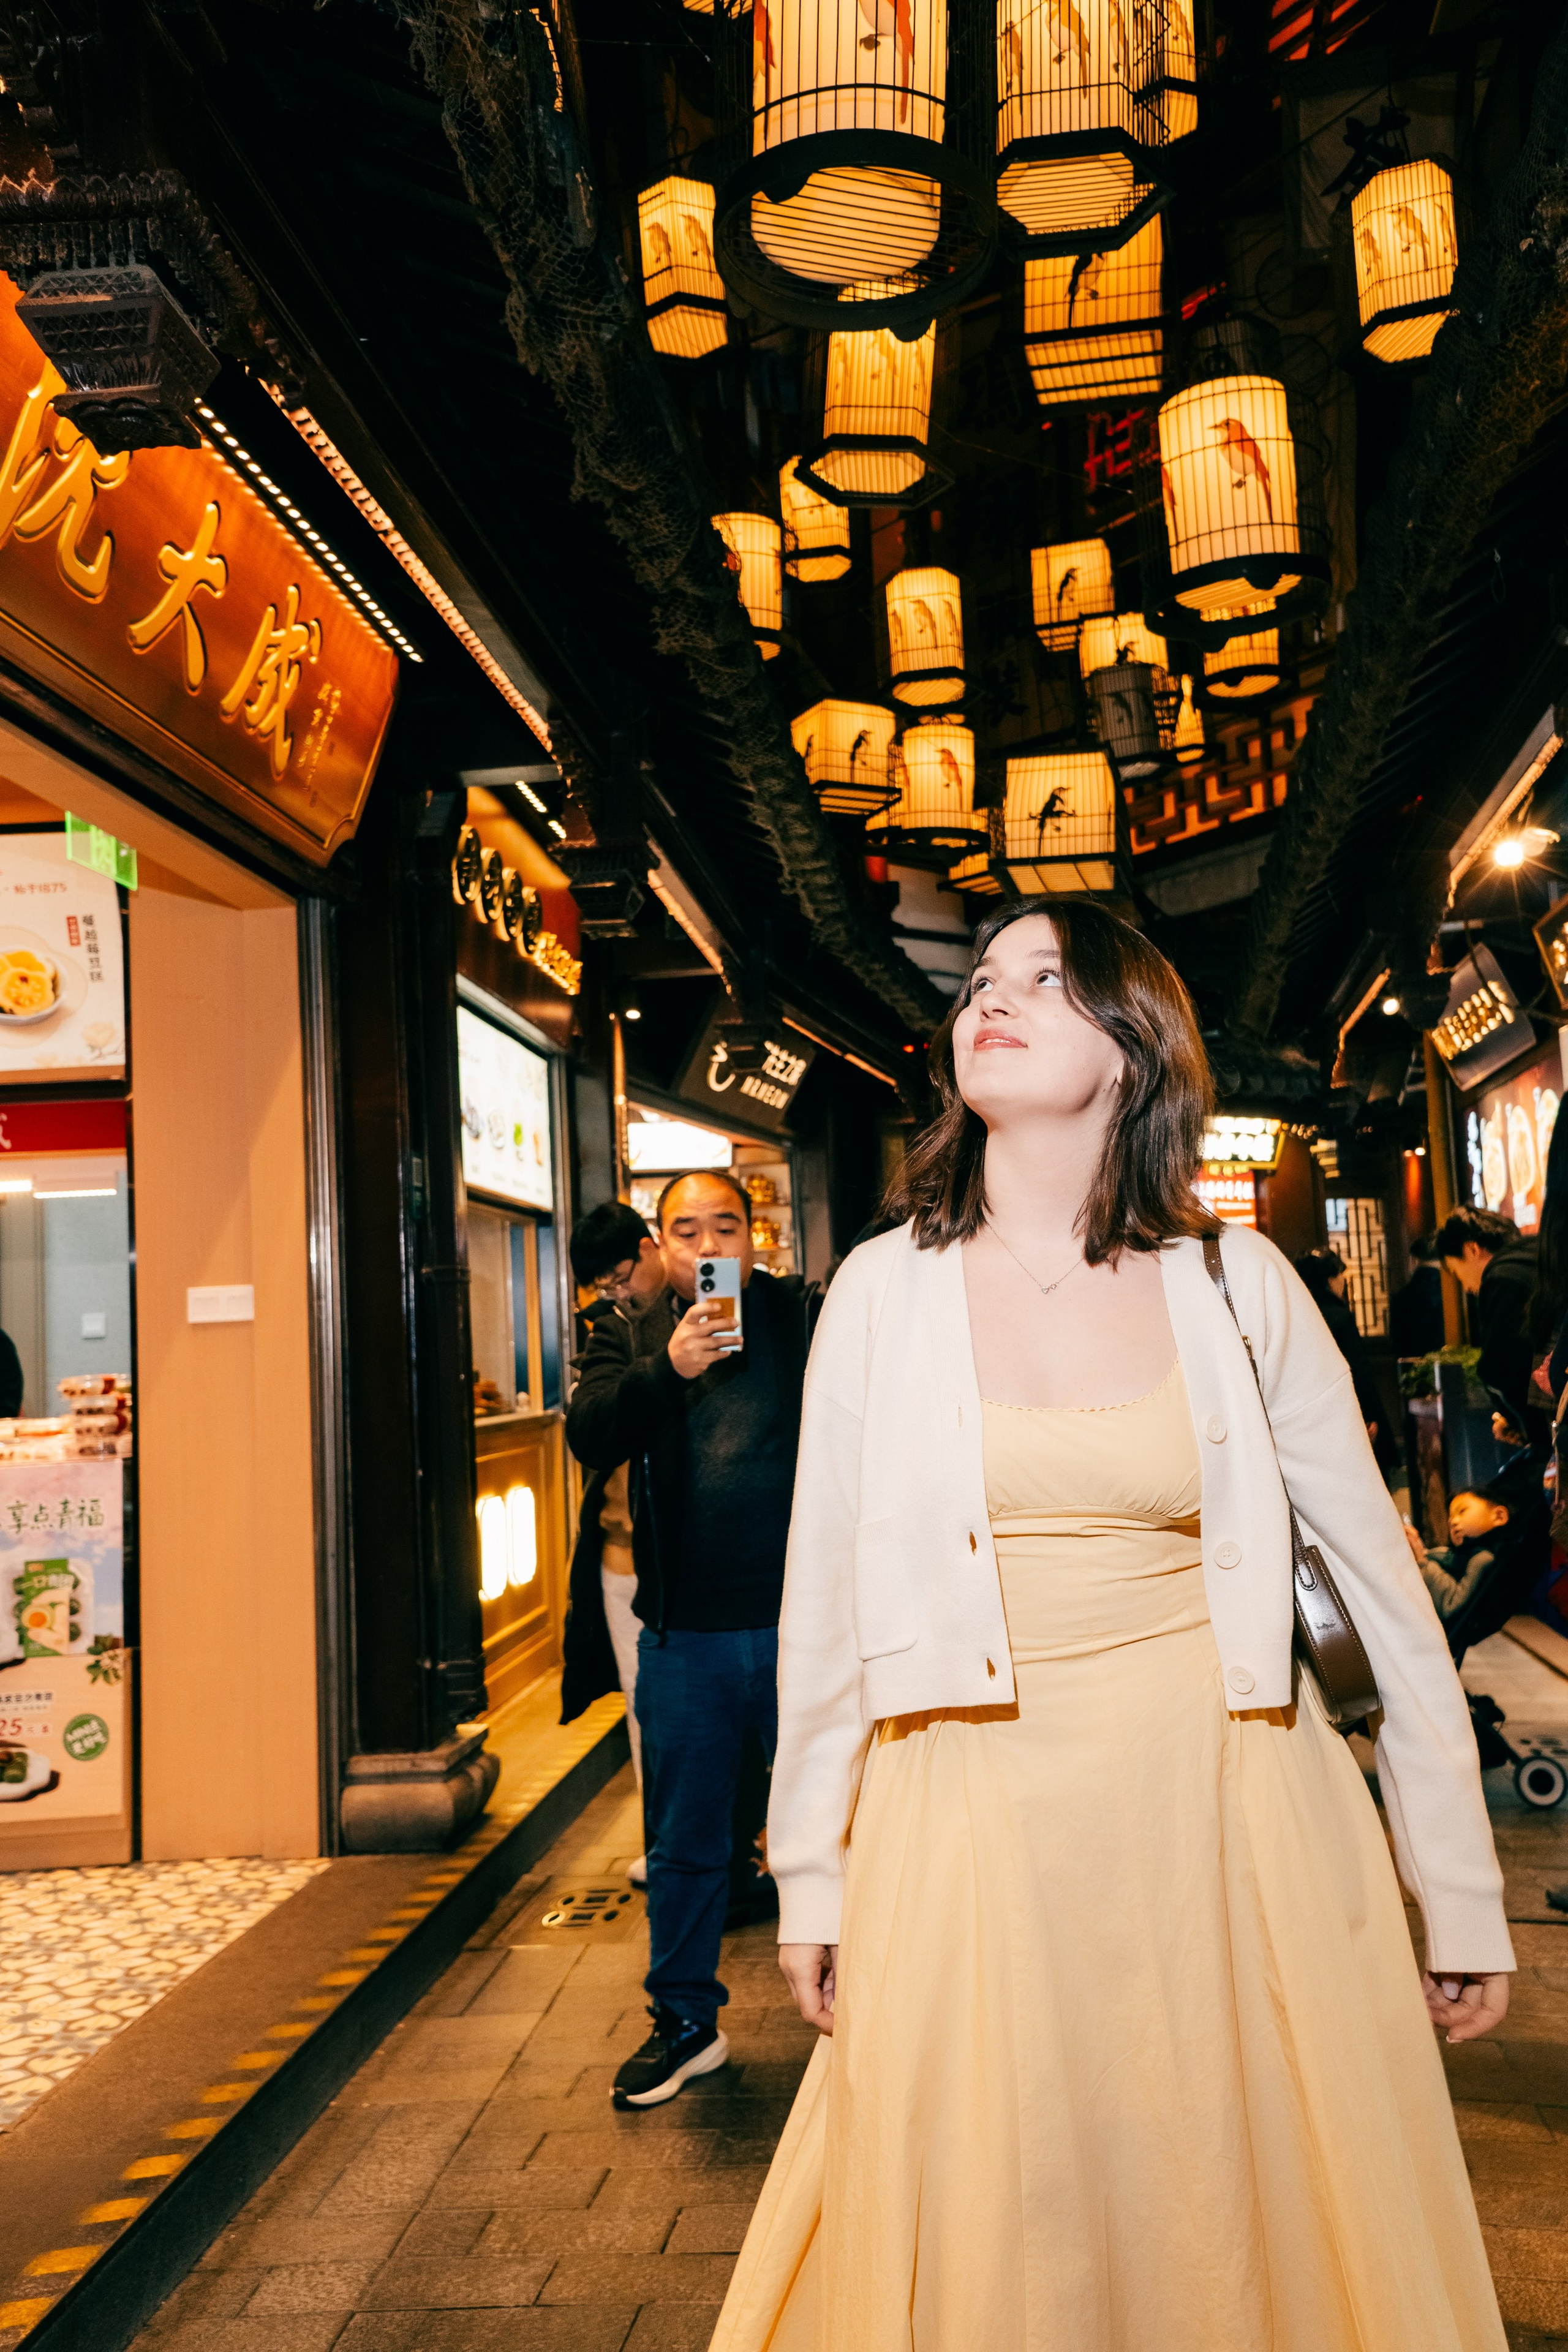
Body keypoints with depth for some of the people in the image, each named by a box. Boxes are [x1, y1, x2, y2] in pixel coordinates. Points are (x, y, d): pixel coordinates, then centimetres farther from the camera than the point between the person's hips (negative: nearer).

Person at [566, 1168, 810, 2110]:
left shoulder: (809, 1318, 1)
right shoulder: (631, 1339, 7)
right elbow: (590, 1434, -11)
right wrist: (668, 1369, -28)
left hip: (801, 1624, -1)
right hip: (686, 1639, 2)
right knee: (684, 1843, 13)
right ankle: (686, 2022, 30)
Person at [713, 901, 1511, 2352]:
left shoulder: (1239, 1284, -2)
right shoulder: (885, 1289, -1)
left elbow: (1388, 1590, 2)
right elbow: (825, 1599, 3)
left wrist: (1465, 1896, 4)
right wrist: (810, 1879, 6)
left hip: (1228, 1816, 0)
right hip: (980, 1834, 0)